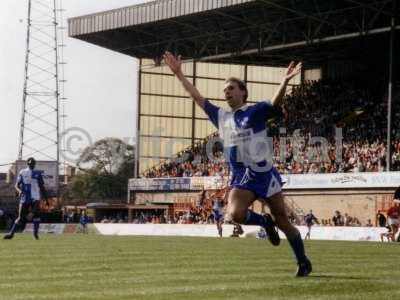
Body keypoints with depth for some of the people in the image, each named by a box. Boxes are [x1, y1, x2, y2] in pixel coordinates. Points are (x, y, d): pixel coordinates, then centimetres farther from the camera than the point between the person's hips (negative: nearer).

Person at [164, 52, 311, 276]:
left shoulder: (256, 111, -2)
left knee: (283, 222, 1)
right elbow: (198, 97, 21)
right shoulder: (221, 116, 14)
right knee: (234, 214, -23)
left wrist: (285, 81, -38)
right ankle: (265, 222, 8)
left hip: (264, 173, -4)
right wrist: (179, 74, 22)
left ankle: (304, 262, 17)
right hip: (240, 178, 4)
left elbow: (275, 105, -20)